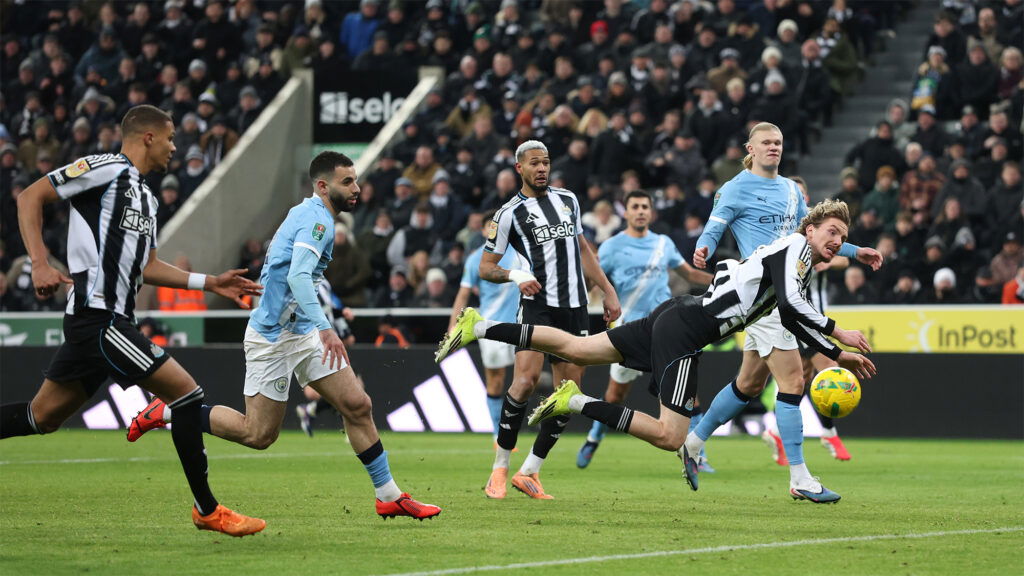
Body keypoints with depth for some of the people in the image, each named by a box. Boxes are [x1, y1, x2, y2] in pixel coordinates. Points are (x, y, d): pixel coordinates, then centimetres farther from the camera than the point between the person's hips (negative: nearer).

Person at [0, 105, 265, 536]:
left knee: (42, 417, 12)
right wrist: (40, 265, -18)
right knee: (186, 392, -9)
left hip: (102, 321, 10)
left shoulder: (146, 197, 22)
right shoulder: (106, 169, -7)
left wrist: (211, 283, 21)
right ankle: (208, 510, -3)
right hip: (98, 317, -10)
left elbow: (147, 267, 27)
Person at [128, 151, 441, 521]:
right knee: (259, 434, -3)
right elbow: (298, 276, -33)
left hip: (302, 334, 10)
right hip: (272, 338, -10)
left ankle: (389, 496, 6)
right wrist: (325, 328, -41)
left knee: (358, 406, 1)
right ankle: (170, 412, 11)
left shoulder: (306, 214, 13)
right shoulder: (317, 220, -18)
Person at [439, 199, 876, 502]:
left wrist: (838, 356, 25)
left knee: (575, 349, 14)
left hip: (675, 317, 10)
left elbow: (794, 320, 30)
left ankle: (478, 328, 15)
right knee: (670, 437, -16)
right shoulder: (794, 246, -7)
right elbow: (790, 304, -22)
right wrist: (837, 333, -17)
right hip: (684, 329, -10)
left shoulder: (800, 267, 22)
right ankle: (579, 404, -14)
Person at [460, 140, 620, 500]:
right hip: (537, 304, -5)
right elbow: (485, 267, 1)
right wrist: (515, 276, -19)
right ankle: (499, 470, -10)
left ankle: (529, 473, 7)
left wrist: (607, 291, 21)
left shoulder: (568, 200, 14)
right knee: (526, 380, -22)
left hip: (575, 308, 5)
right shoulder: (510, 213, -1)